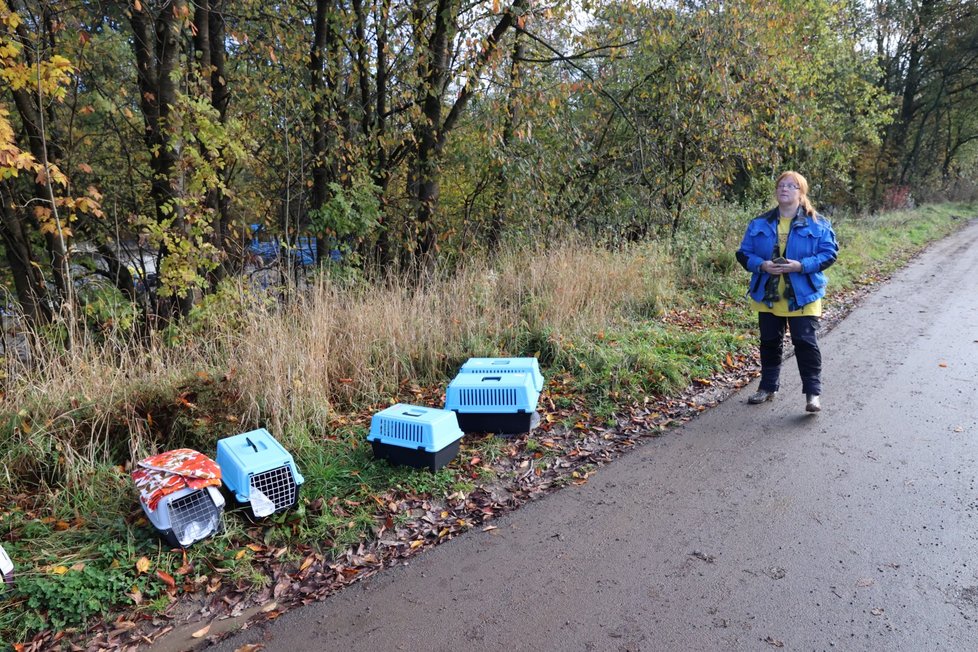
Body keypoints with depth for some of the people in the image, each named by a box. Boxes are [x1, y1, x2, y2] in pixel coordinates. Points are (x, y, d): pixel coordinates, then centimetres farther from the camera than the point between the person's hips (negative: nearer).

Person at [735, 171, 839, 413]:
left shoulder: (818, 224, -2)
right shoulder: (759, 224, 4)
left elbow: (829, 253, -5)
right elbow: (743, 253, 4)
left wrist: (802, 266, -20)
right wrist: (762, 265, -16)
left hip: (803, 296, -3)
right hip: (768, 295, 3)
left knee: (806, 342, -4)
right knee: (769, 342, 13)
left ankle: (813, 393, 6)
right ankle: (767, 387, 26)